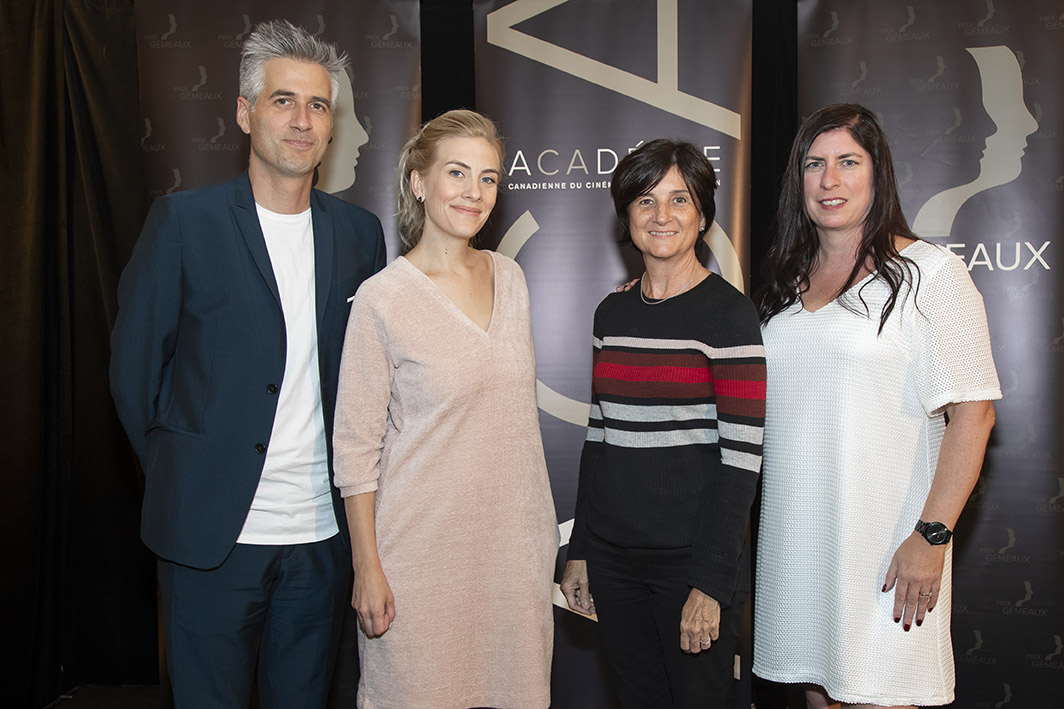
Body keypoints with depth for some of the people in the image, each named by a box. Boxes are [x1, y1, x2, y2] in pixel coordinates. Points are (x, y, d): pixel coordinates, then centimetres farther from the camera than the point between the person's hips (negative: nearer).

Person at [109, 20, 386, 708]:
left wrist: (350, 485, 7)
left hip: (322, 531, 3)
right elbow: (134, 364, -1)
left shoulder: (360, 231, 6)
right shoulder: (185, 220, -5)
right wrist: (179, 475, 3)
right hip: (211, 530, -3)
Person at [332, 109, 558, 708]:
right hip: (423, 546, -5)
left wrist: (542, 531, 13)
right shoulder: (383, 298, -12)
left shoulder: (510, 278, 4)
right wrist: (367, 566, -10)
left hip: (514, 541, 5)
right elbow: (356, 443, -9)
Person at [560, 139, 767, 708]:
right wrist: (579, 551, 11)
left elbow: (742, 455, -13)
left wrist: (710, 584, -16)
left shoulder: (728, 314, -9)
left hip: (692, 554, -5)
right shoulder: (612, 313, 8)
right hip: (612, 555, 5)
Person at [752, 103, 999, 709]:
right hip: (795, 539, 6)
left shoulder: (929, 273, -7)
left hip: (885, 542, -5)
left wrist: (931, 536, -18)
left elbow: (973, 411, -13)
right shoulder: (788, 279, 12)